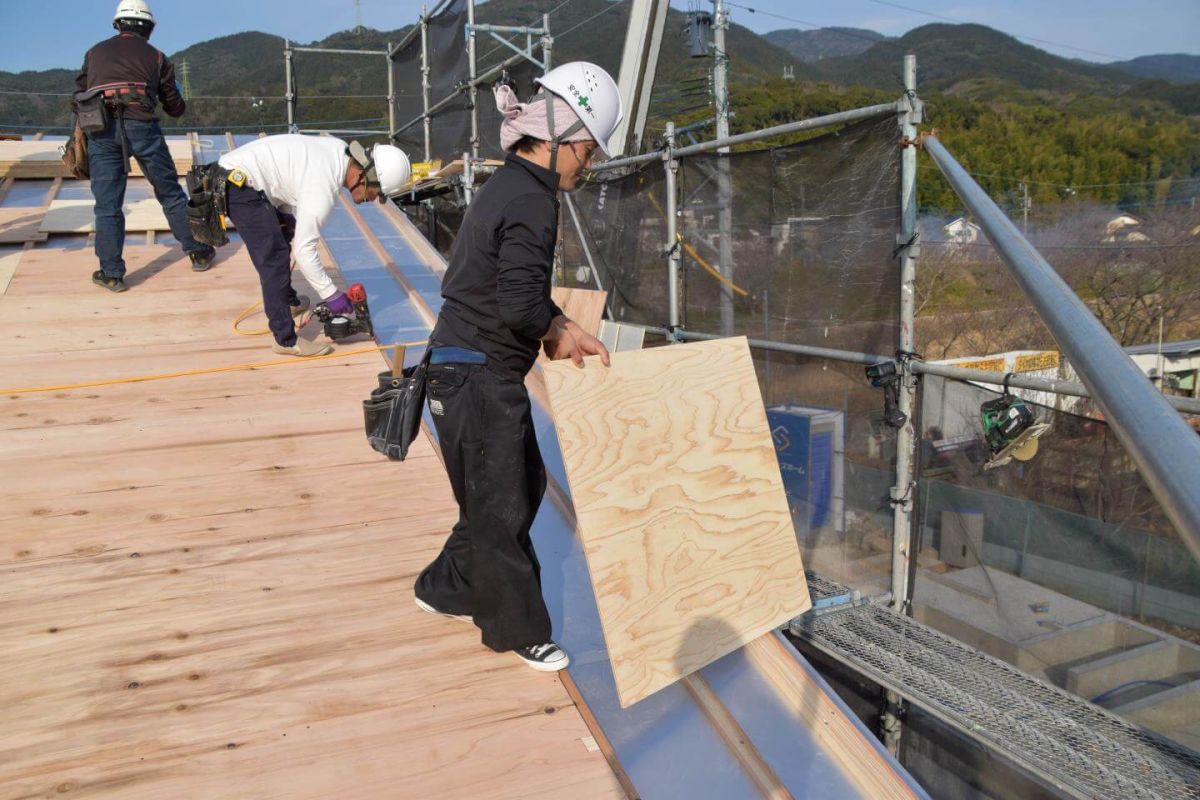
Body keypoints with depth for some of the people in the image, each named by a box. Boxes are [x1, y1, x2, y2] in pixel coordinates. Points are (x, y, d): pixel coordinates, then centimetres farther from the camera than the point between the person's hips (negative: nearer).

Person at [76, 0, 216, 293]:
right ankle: (198, 253, 21)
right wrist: (180, 105, 39)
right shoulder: (155, 56, 14)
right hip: (142, 126, -1)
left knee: (107, 205, 5)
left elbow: (80, 92, 22)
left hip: (101, 129, 1)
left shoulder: (95, 52, 19)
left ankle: (111, 274, 5)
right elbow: (174, 107, 17)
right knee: (170, 193, 12)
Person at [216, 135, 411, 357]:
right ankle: (286, 340, -6)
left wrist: (288, 214, 11)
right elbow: (304, 249, -25)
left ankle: (288, 302, 45)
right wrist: (331, 294, -18)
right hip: (240, 185, -11)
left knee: (282, 241, 26)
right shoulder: (323, 189, -27)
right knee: (275, 260, -12)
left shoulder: (341, 151, 0)